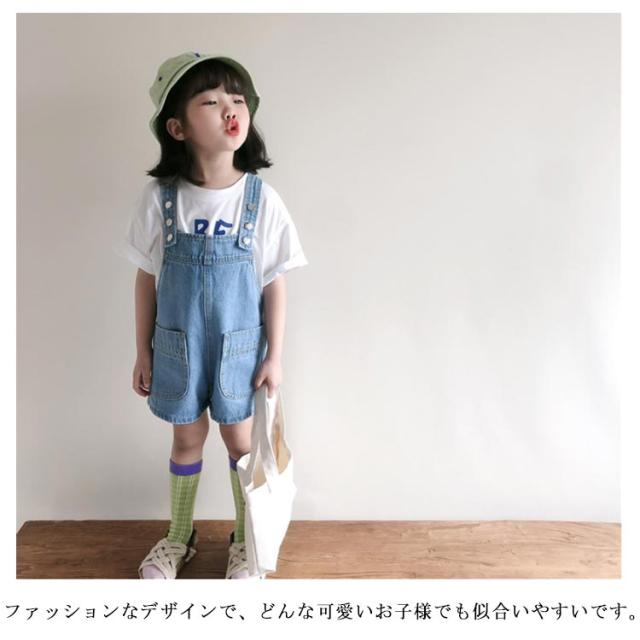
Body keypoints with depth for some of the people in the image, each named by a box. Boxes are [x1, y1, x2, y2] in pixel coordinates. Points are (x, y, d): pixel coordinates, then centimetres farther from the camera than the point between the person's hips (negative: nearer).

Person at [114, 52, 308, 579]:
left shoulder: (262, 200, -13)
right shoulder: (160, 197, -11)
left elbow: (274, 284, -6)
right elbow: (146, 280, -2)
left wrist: (274, 356, -4)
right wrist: (143, 354, 2)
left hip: (239, 346, -1)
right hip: (177, 344, 1)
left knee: (240, 438, 14)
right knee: (188, 437, 17)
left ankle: (245, 537, 38)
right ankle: (180, 536, 41)